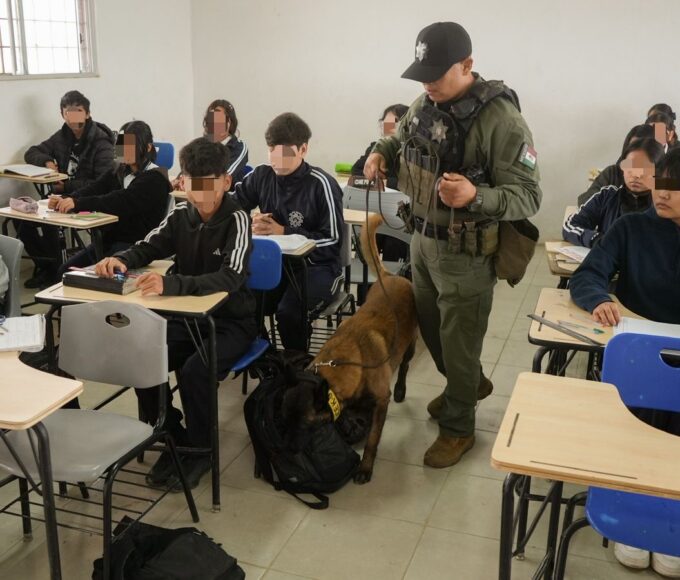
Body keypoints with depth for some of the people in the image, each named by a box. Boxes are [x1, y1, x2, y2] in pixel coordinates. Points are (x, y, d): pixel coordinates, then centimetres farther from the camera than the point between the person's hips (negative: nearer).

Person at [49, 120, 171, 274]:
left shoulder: (154, 179, -10)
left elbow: (120, 201, -24)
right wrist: (65, 200, -22)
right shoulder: (118, 172, 14)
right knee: (65, 271, -3)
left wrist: (78, 203, -33)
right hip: (108, 240, 7)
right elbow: (93, 189, -2)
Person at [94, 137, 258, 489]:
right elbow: (147, 248, 10)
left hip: (232, 321, -5)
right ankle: (174, 440, 5)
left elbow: (231, 278, -31)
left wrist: (171, 283, -46)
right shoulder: (181, 214, 0)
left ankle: (200, 450, -3)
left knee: (193, 371, -30)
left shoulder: (236, 220, -17)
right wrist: (119, 259, -15)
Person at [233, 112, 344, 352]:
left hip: (317, 266, -4)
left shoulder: (321, 184, -11)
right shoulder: (262, 176, 2)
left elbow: (332, 238, -9)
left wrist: (283, 232, -16)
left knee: (288, 311, -31)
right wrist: (249, 223, -9)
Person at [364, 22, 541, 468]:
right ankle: (472, 384, 49)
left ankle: (458, 428, 28)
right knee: (431, 327, 23)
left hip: (466, 255, -8)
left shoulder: (500, 118, -23)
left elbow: (528, 196, -24)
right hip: (423, 240, 8)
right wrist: (381, 152, 1)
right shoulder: (426, 104, 1)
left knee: (458, 342, 6)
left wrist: (475, 197, -41)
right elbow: (401, 138, 23)